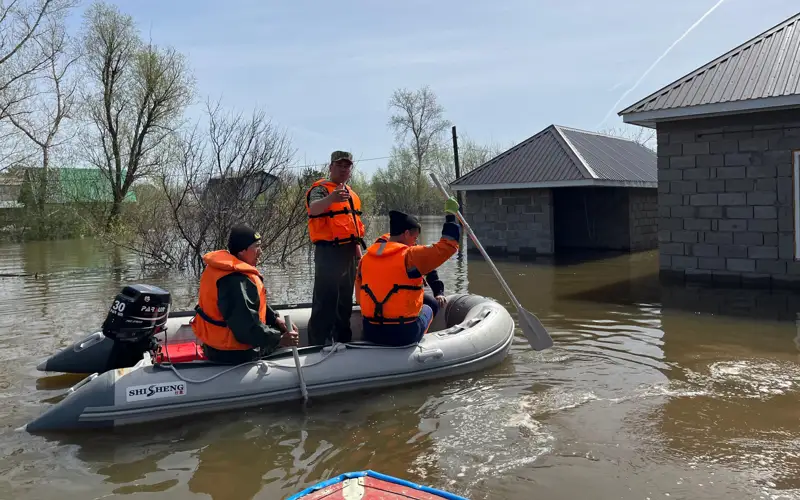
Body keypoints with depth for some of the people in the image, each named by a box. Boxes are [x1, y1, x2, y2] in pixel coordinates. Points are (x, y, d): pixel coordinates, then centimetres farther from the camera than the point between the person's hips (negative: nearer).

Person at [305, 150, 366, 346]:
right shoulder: (320, 188, -9)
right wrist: (331, 198, -52)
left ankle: (343, 340, 32)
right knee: (325, 302, -9)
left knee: (345, 300, 18)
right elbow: (314, 208, -32)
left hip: (348, 252, 9)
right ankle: (317, 345, -4)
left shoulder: (351, 193, 16)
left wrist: (358, 250, 21)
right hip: (329, 252, -8)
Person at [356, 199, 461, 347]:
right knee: (429, 307, 27)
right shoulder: (410, 256, -13)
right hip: (404, 335, -5)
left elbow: (360, 293, 10)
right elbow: (447, 246, -9)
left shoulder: (365, 258, 4)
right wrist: (451, 215, 4)